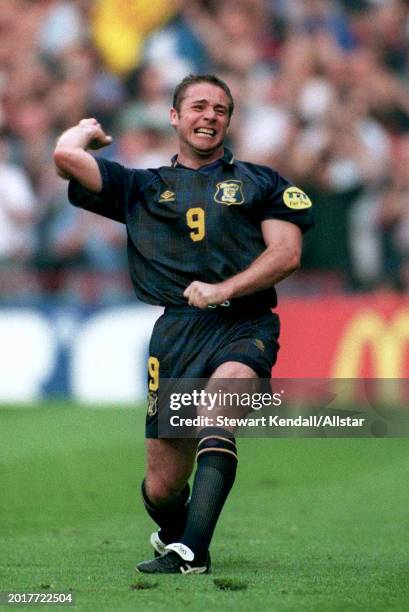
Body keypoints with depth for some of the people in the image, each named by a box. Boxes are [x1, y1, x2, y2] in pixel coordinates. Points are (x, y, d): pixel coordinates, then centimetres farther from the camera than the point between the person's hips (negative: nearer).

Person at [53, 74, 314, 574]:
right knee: (162, 488, 0)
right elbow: (67, 156, 6)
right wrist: (88, 131, 27)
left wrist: (223, 289, -7)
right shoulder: (143, 189, 19)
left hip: (244, 326, -2)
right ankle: (173, 536, 36)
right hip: (176, 333, 2)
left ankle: (191, 551, -41)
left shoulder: (261, 184, 18)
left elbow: (287, 253, 4)